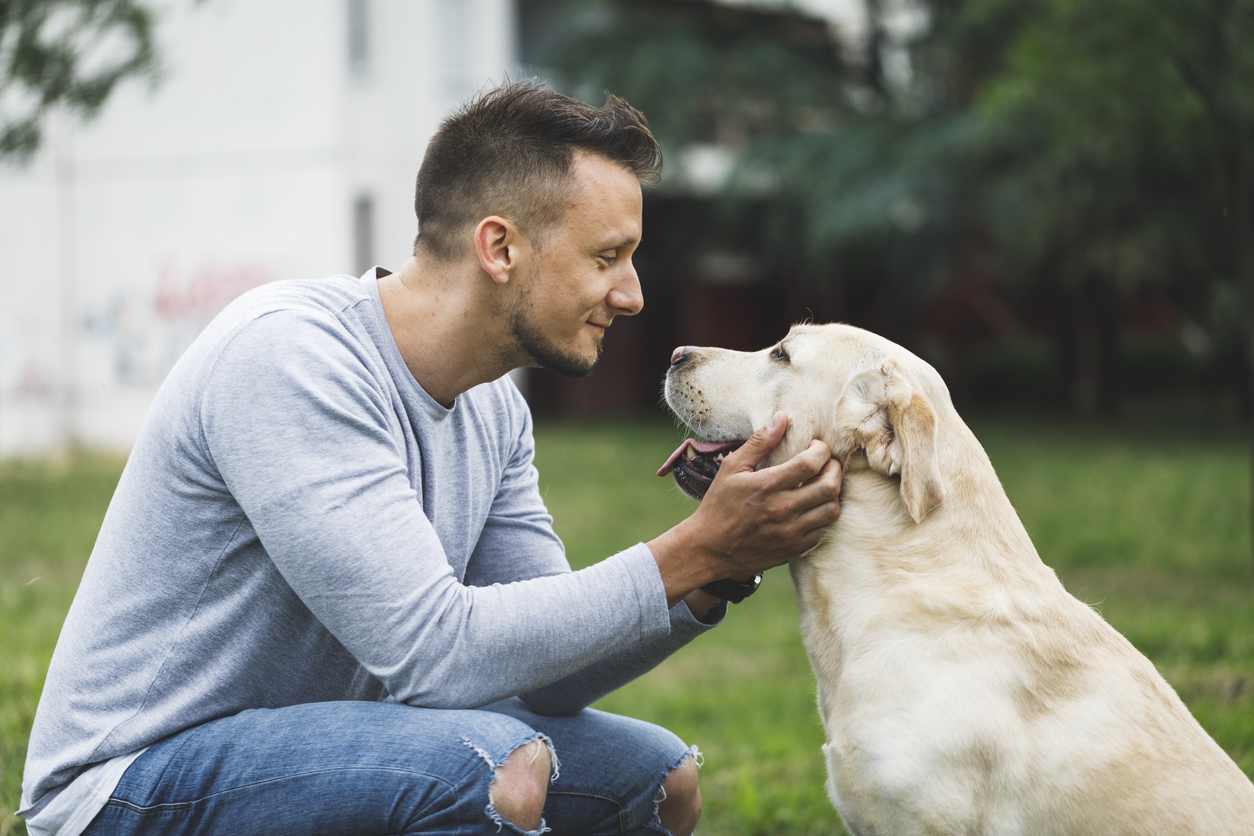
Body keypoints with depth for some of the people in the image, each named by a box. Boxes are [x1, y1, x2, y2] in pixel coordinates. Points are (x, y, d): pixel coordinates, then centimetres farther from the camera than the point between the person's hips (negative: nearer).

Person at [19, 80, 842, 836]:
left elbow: (547, 670, 4)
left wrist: (712, 573, -12)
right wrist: (694, 553, -26)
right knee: (498, 765, -32)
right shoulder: (287, 355, -24)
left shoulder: (494, 410, 3)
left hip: (314, 741, 9)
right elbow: (434, 651, -30)